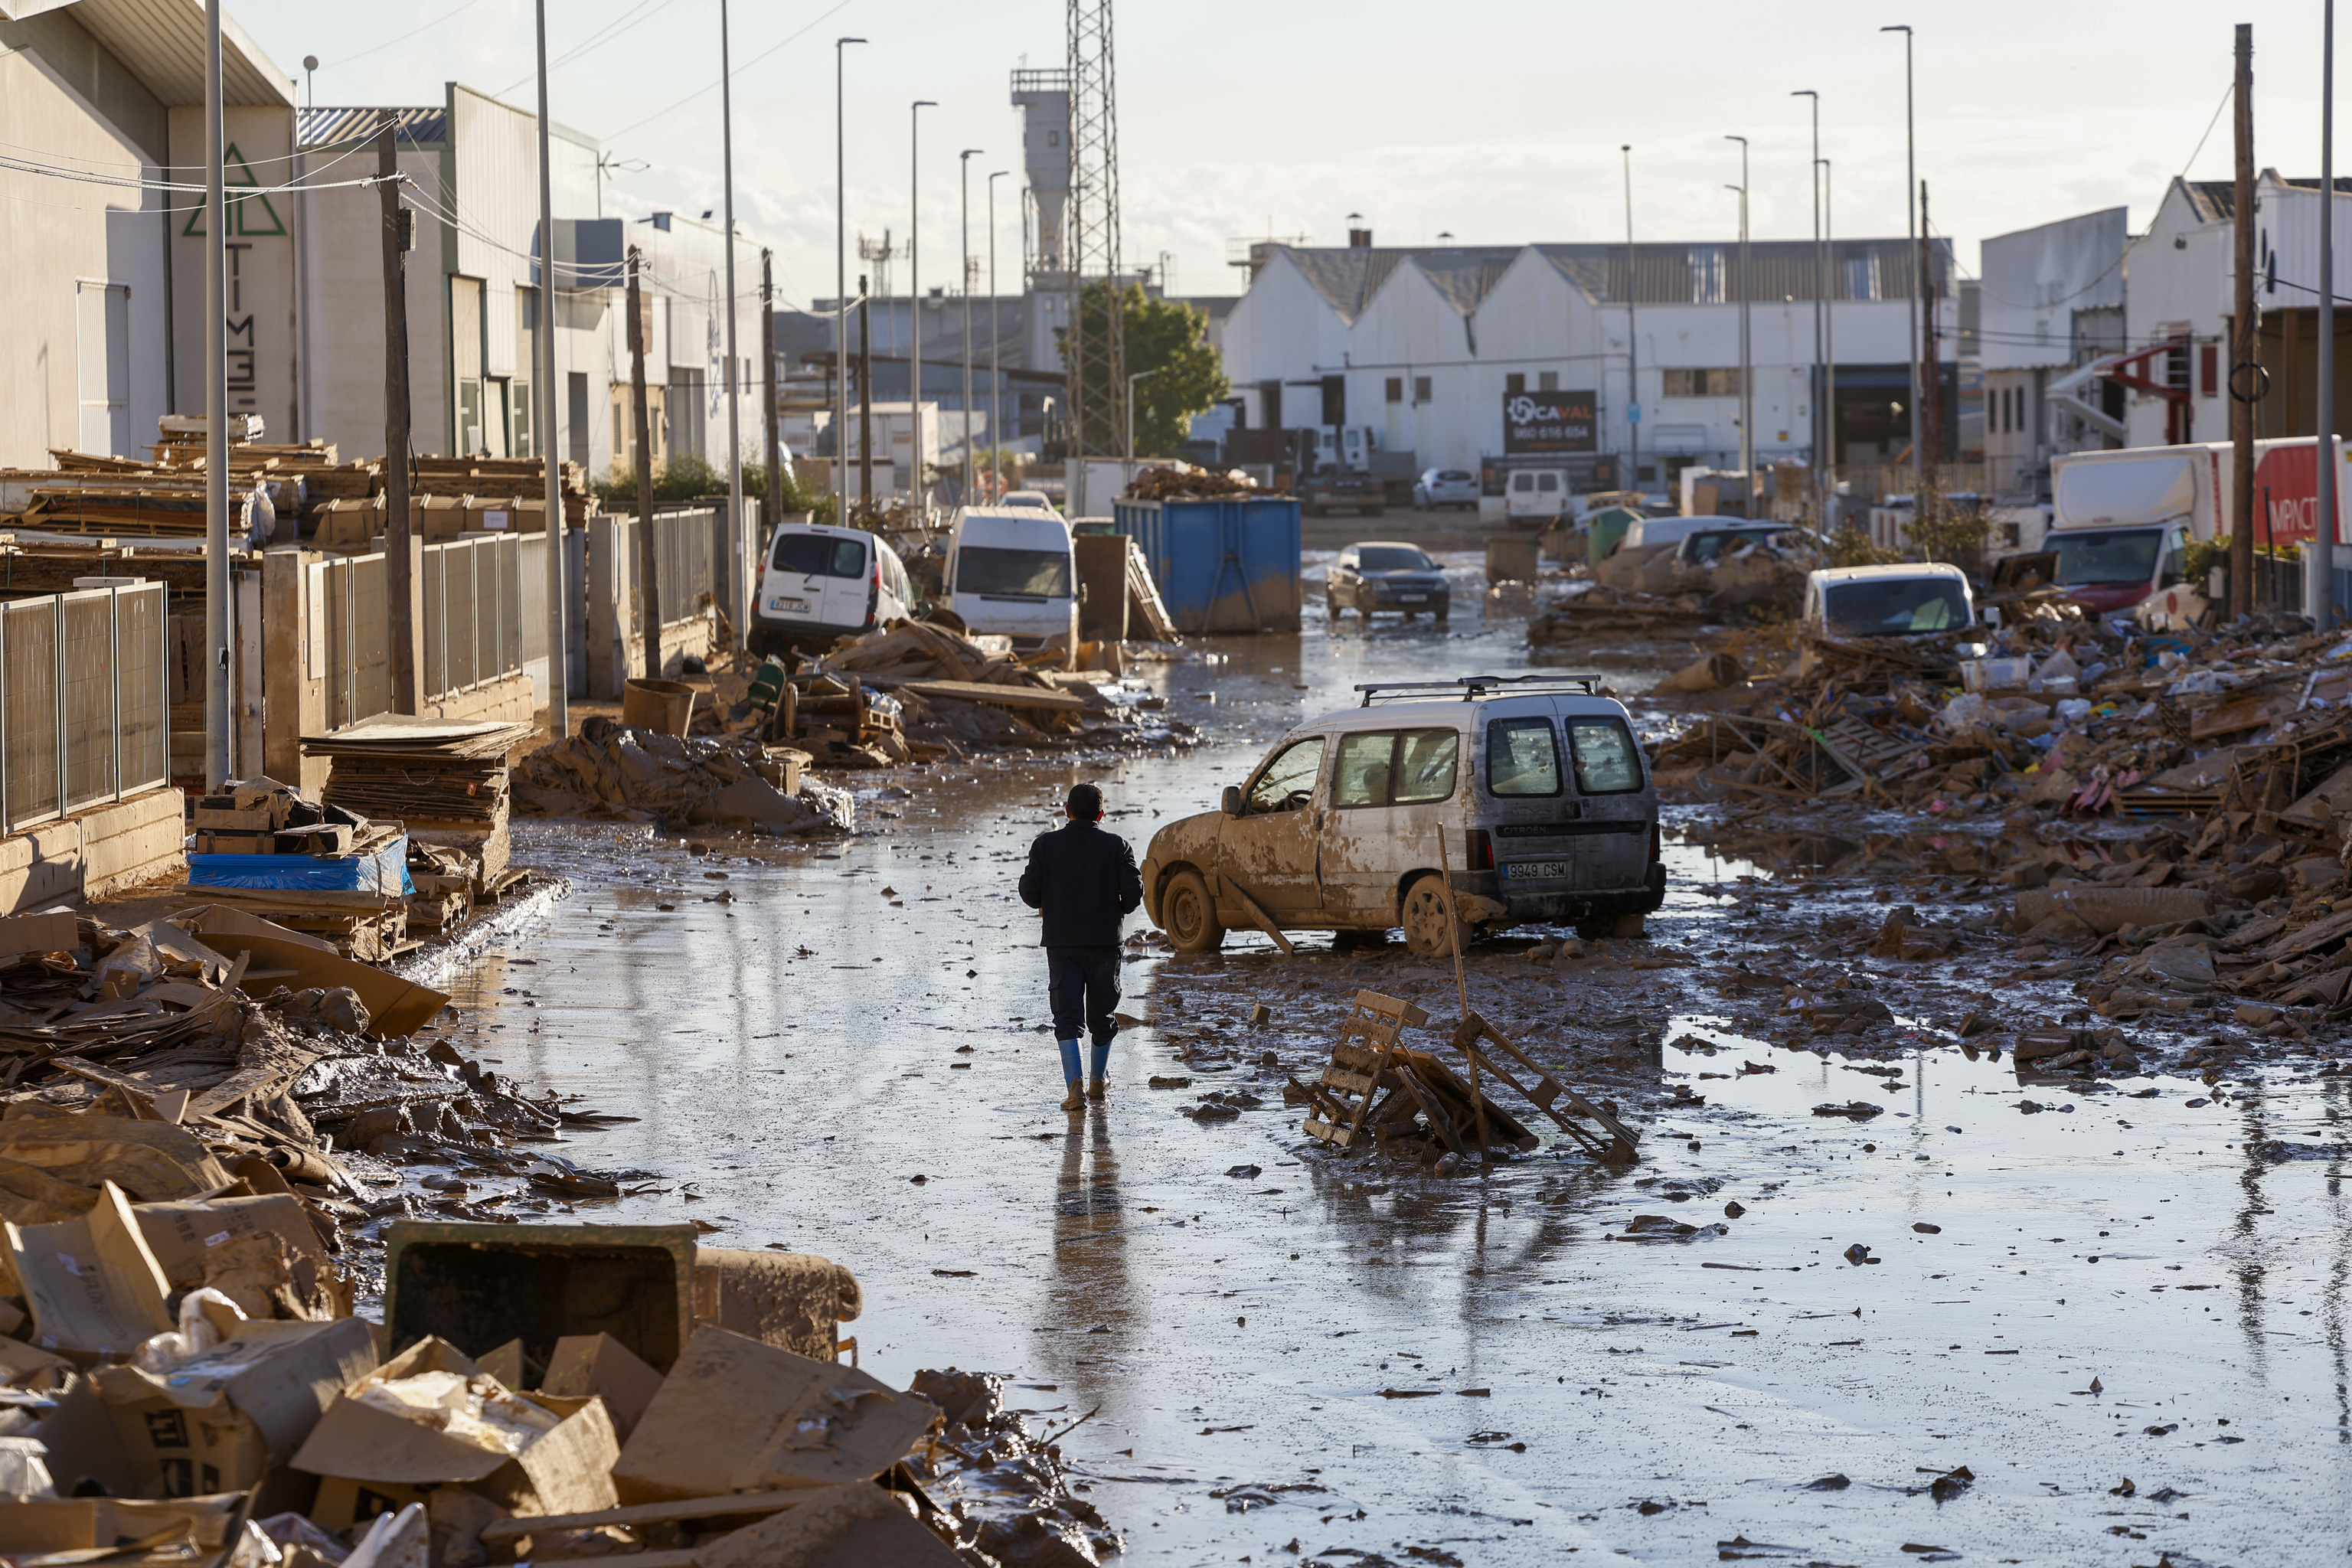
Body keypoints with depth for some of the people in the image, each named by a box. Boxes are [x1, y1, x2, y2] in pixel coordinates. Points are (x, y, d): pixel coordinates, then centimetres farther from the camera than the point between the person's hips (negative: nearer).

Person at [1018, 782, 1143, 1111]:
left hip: (1061, 943, 0)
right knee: (1103, 1015, 16)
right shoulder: (1116, 846, -2)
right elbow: (1134, 890, -9)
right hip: (1106, 942, 0)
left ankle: (1074, 1085, -17)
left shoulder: (1046, 844, -1)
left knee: (1067, 1016, -1)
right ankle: (1098, 1083, 27)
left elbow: (1029, 890, -5)